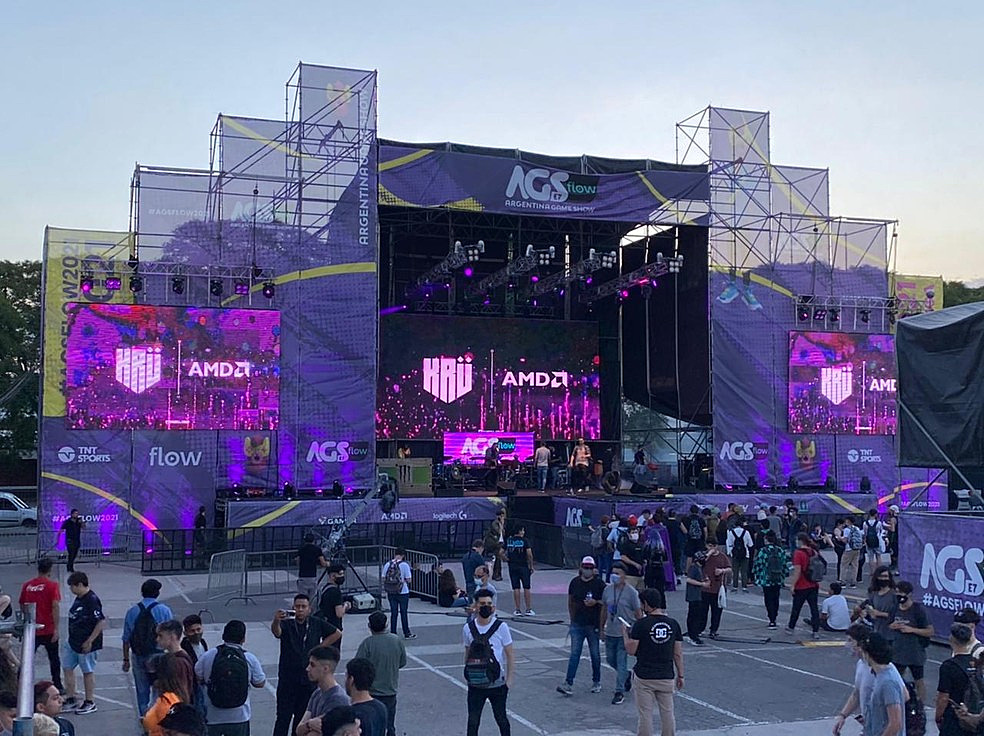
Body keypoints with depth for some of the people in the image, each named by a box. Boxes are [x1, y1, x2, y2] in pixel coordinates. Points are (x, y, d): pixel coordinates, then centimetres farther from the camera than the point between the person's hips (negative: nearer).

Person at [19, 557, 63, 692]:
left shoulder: (27, 585, 2)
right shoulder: (52, 585, -10)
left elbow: (22, 606, 11)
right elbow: (55, 606, -17)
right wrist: (56, 628, -15)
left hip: (31, 629, 3)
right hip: (48, 630, -3)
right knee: (54, 659, 12)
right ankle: (57, 687, 18)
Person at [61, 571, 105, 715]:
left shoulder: (92, 600, -21)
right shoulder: (78, 599, 8)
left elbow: (101, 622, -24)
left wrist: (89, 641, -22)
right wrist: (71, 638, 19)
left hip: (86, 645, -9)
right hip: (73, 642, 9)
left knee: (88, 672, 4)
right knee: (67, 668, 13)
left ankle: (89, 703, 17)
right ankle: (71, 700, 24)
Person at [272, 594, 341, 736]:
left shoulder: (316, 624, 4)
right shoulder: (286, 624, -6)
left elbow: (337, 634, 15)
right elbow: (276, 632, -29)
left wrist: (321, 647, 4)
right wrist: (275, 621, -52)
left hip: (309, 679, 3)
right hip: (287, 679, -3)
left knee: (302, 716, 12)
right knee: (283, 716, -4)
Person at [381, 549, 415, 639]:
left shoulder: (387, 565, -2)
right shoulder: (405, 565, -13)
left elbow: (383, 579, 2)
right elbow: (408, 580, -12)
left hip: (391, 592, 3)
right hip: (403, 592, -3)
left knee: (393, 613, 11)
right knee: (403, 613, 8)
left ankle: (393, 633, 15)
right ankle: (407, 633, 17)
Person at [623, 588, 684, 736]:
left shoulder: (641, 624, -12)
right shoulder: (673, 624, 0)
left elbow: (631, 650, -9)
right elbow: (678, 654, 3)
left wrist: (625, 634, 7)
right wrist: (680, 675, 12)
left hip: (644, 678, -3)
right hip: (667, 678, 3)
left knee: (645, 715, 4)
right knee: (667, 713, 12)